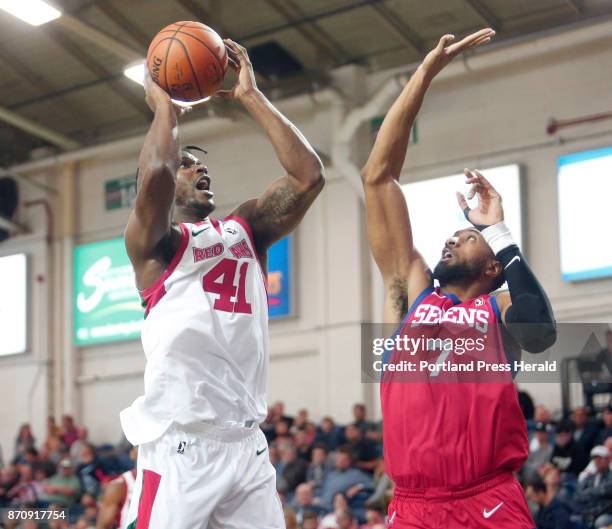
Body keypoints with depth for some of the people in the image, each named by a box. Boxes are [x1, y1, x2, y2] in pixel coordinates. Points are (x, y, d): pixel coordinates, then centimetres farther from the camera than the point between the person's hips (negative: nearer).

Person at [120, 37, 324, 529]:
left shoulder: (245, 229, 18)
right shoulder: (153, 239, 3)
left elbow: (308, 175, 5)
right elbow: (154, 176, -19)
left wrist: (252, 96, 8)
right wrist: (164, 105, -1)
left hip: (247, 444, 5)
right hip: (179, 446, -5)